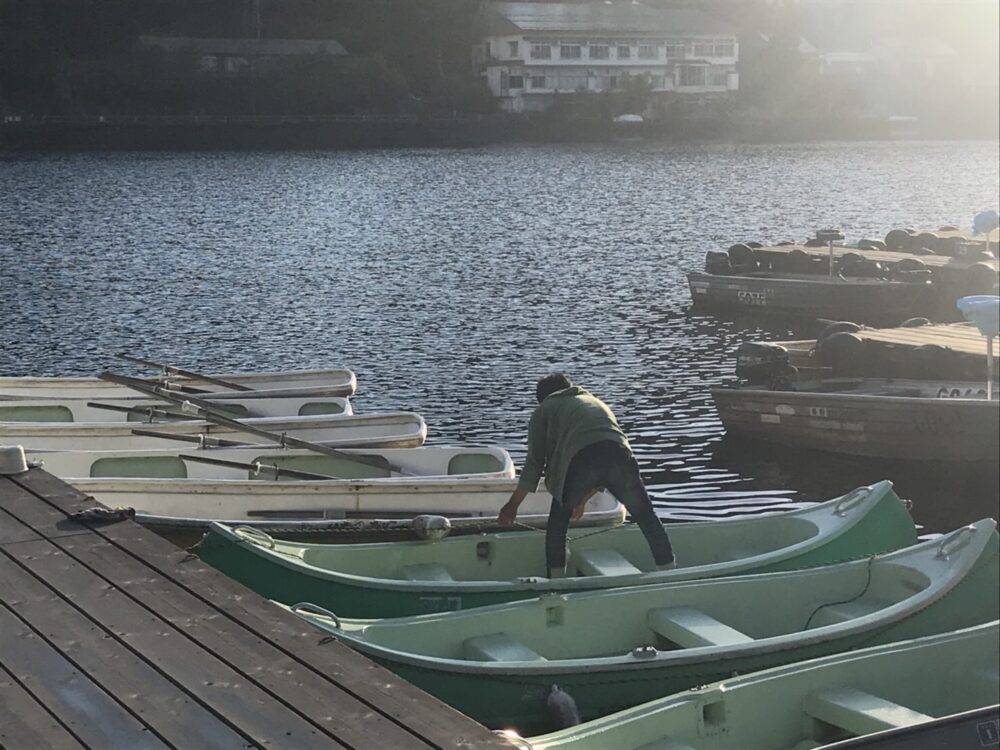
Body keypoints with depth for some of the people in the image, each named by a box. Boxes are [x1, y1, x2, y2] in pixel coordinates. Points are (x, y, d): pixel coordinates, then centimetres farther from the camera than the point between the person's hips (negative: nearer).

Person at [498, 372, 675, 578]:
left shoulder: (544, 410, 28)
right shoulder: (596, 402, 41)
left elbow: (534, 462, 19)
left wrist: (512, 506, 27)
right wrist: (582, 500, 48)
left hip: (580, 461, -3)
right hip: (619, 455, 3)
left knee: (557, 525, 18)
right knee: (647, 518, 16)